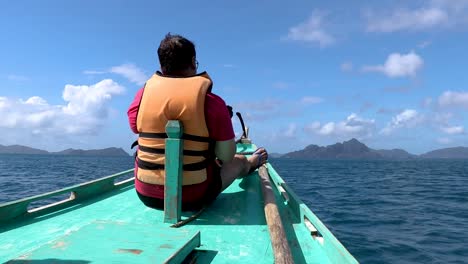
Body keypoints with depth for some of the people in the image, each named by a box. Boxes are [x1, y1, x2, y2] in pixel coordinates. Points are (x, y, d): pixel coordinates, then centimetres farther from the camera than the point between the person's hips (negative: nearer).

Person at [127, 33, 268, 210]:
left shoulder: (144, 93, -7)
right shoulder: (212, 101, -16)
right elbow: (226, 157, -11)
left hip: (146, 195, 4)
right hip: (195, 196, -3)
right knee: (238, 161, 25)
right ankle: (251, 164, 63)